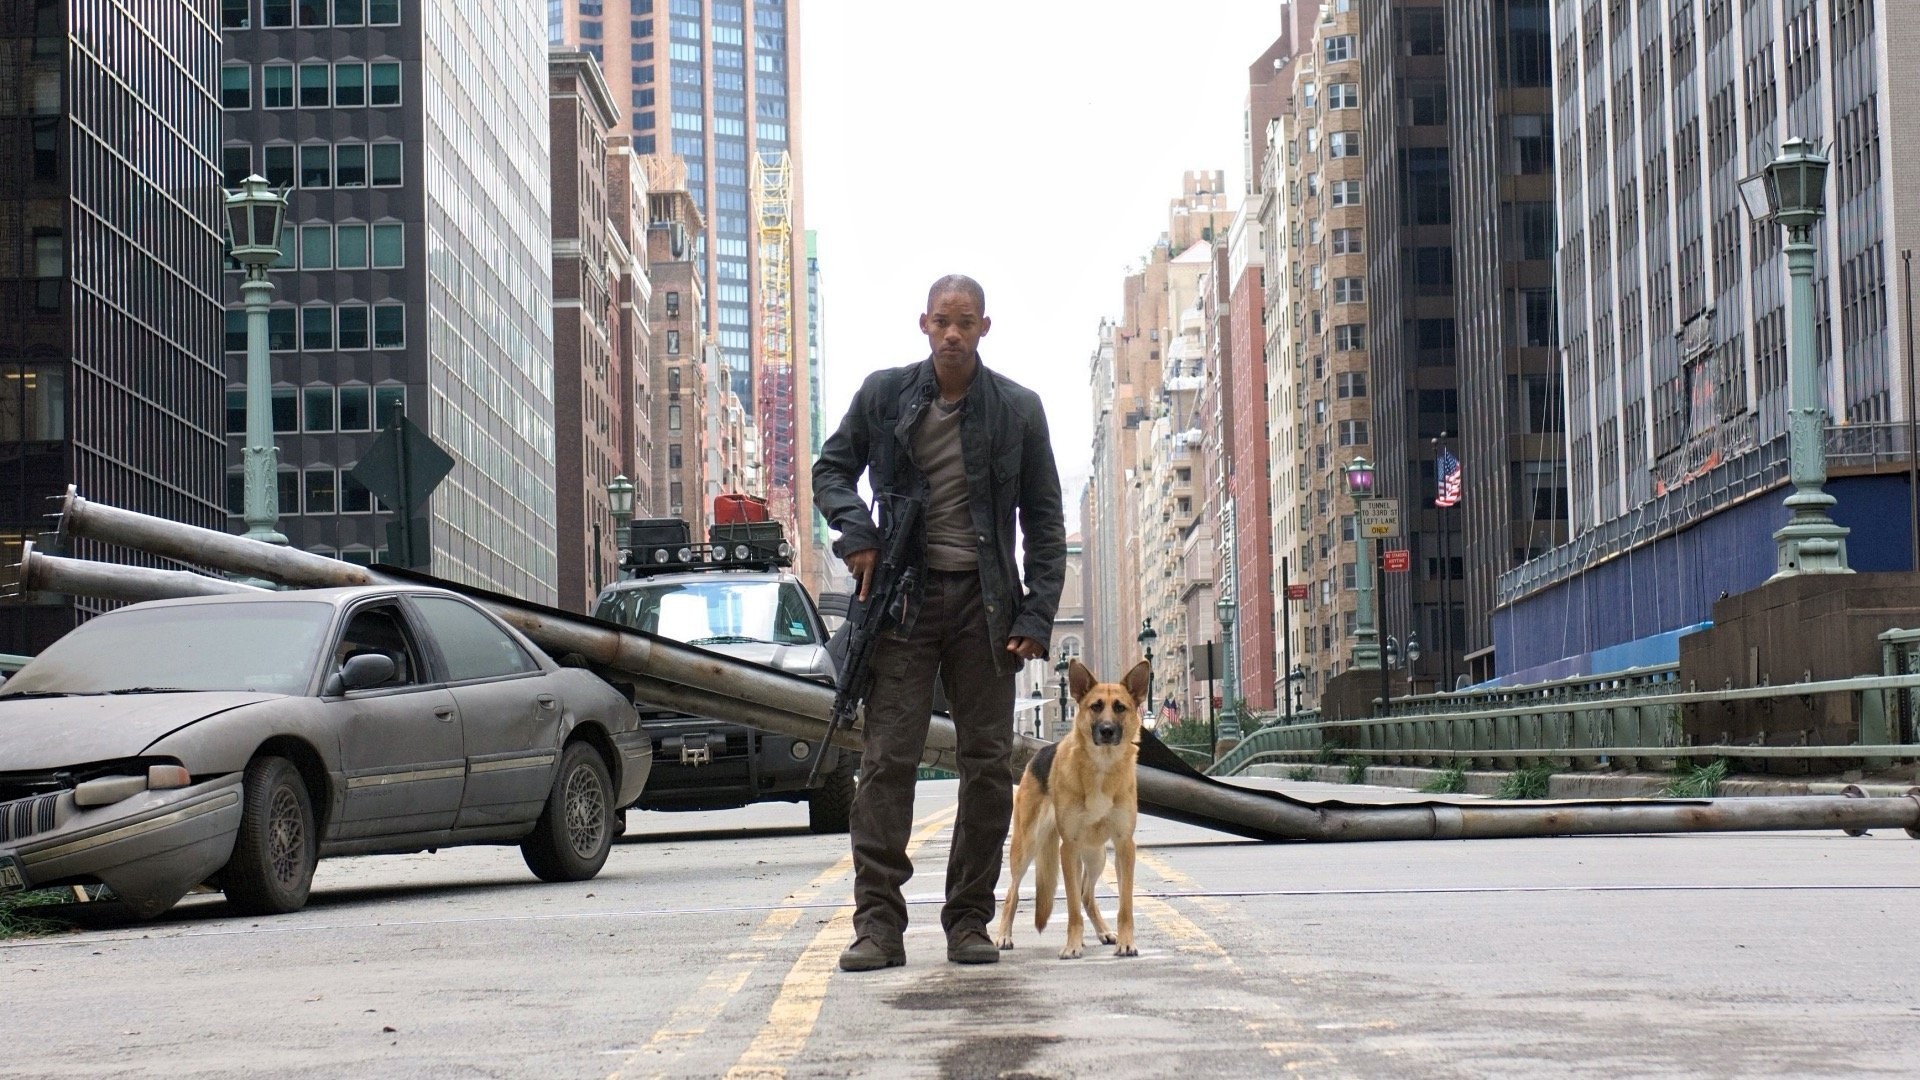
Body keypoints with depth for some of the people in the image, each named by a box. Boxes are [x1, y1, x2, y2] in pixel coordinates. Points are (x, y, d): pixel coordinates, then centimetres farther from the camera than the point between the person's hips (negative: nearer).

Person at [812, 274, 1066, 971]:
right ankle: (878, 924, -5)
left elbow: (1044, 521, 7)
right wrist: (856, 531, -4)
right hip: (902, 596, -1)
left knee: (988, 764, 2)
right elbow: (831, 469, 16)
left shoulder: (1018, 409, 4)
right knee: (887, 758, -7)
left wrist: (1037, 615, -2)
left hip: (984, 602, 1)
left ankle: (969, 922, 11)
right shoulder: (884, 395, 4)